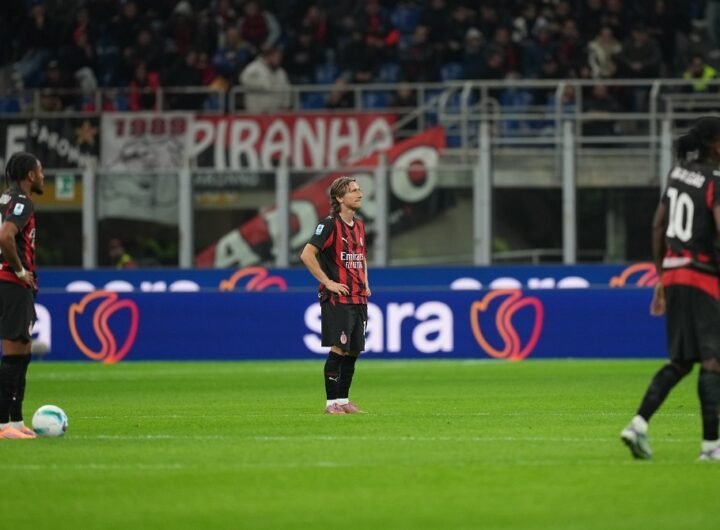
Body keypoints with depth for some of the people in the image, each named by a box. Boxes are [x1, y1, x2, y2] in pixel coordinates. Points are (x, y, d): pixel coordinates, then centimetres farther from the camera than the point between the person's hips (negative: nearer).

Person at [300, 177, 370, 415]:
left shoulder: (358, 226, 15)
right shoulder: (330, 224, -10)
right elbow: (307, 255, -17)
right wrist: (328, 282, -17)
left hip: (358, 298, 8)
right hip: (337, 298, -7)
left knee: (353, 351, 7)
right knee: (338, 349, -9)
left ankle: (343, 399, 15)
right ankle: (332, 402, -5)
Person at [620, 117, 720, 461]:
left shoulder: (678, 172, 11)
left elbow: (658, 226, 17)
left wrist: (661, 278, 23)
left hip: (673, 272, 8)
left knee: (681, 361, 14)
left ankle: (639, 424, 2)